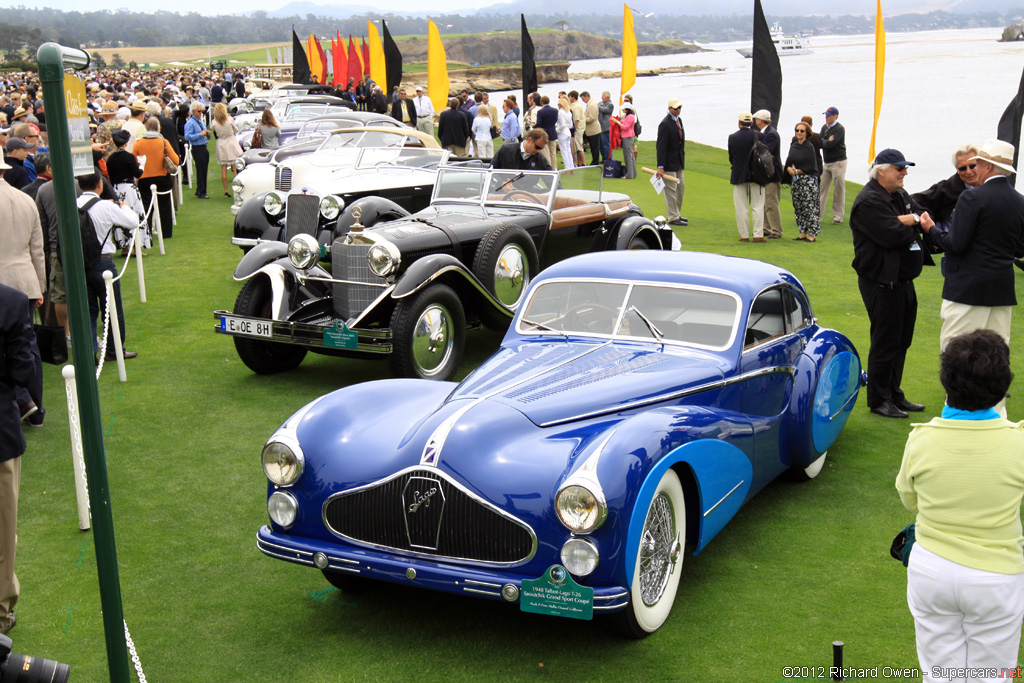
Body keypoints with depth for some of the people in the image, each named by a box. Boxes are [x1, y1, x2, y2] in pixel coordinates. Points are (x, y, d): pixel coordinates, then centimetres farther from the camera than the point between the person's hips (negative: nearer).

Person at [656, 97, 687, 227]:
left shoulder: (679, 120, 9)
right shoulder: (665, 124, -19)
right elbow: (661, 146, -20)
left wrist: (682, 157, 15)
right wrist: (660, 167, -23)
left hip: (679, 161, 9)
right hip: (669, 162, -9)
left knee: (681, 187, 16)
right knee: (671, 189, -3)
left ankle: (676, 215, 27)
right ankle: (672, 218, 5)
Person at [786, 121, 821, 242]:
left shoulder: (809, 147, -9)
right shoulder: (793, 146, 11)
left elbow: (811, 167, -12)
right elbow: (788, 162, 11)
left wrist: (797, 171, -10)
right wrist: (789, 168, -11)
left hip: (808, 180, -7)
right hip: (796, 180, 7)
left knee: (809, 207, -7)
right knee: (798, 207, 8)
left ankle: (812, 234, -4)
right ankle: (803, 233, 16)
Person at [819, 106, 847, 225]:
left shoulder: (839, 129, -13)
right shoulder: (824, 128, 11)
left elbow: (830, 145, -23)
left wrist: (823, 142, -5)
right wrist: (827, 142, -14)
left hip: (838, 162, -7)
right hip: (826, 163, 7)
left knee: (839, 190, -1)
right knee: (821, 188, 5)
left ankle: (838, 217, 4)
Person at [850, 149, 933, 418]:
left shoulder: (901, 196, 14)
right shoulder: (868, 201, -16)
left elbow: (924, 217, 8)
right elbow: (893, 235, -26)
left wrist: (908, 220, -14)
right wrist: (915, 224, -7)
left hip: (904, 282, 9)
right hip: (882, 283, -9)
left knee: (901, 342, 15)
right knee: (885, 343, -1)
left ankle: (894, 395, 27)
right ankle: (878, 400, 10)